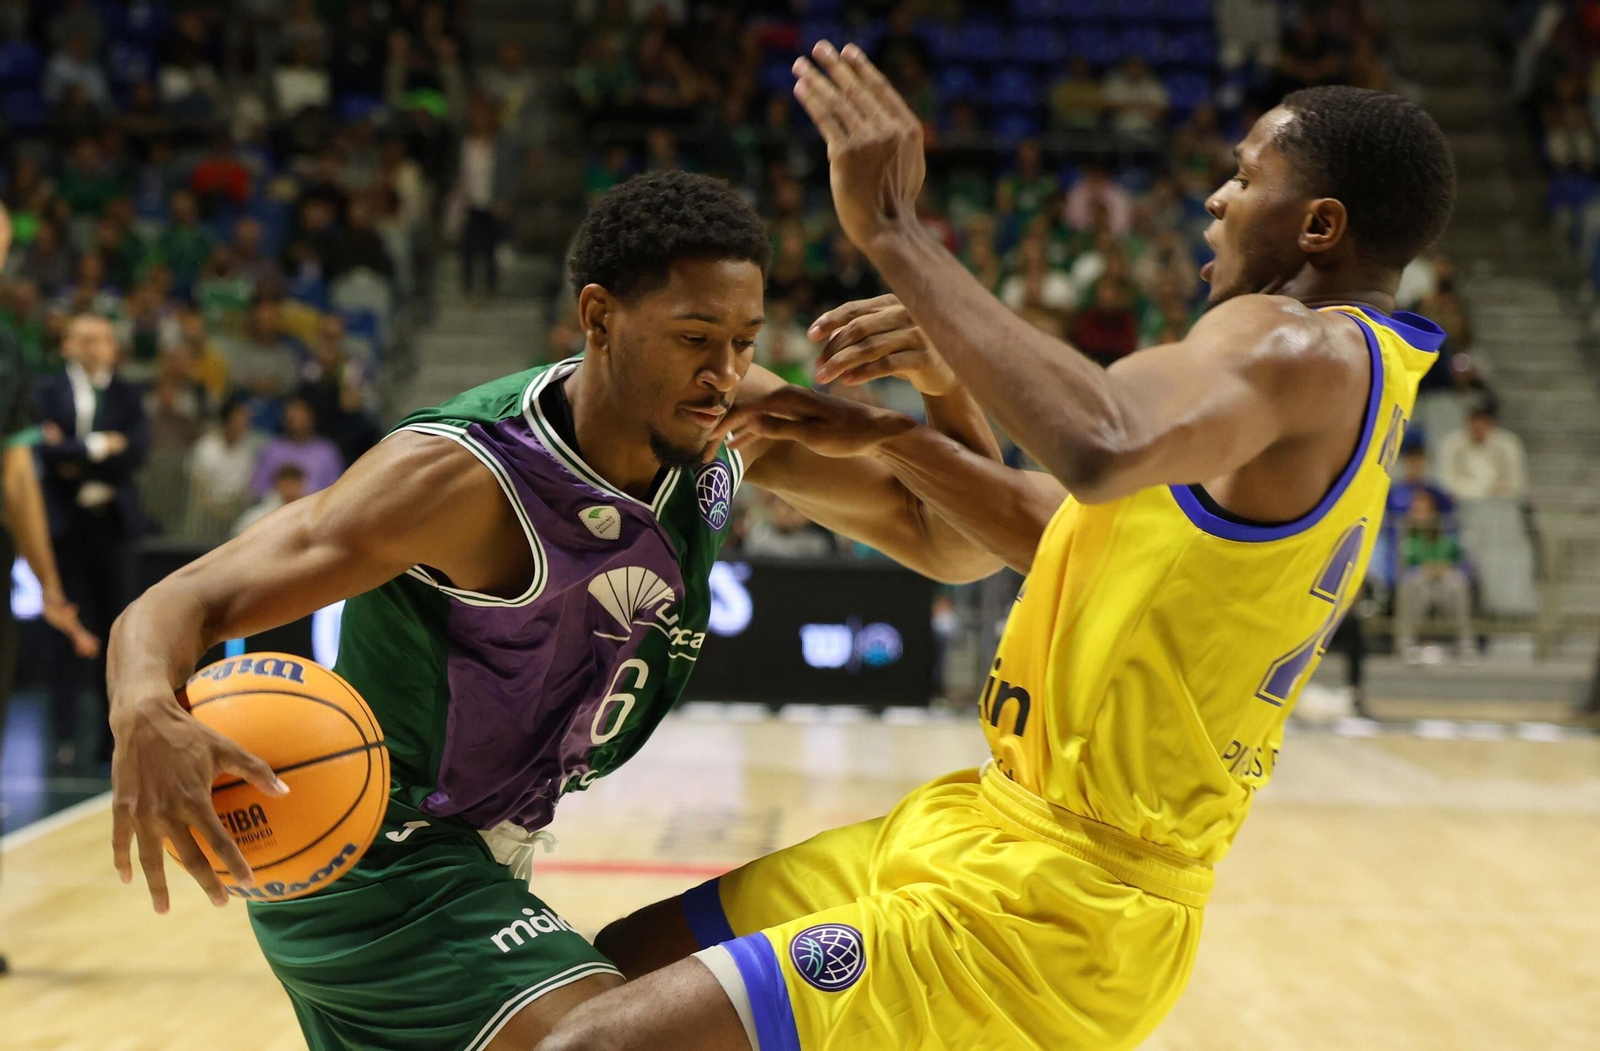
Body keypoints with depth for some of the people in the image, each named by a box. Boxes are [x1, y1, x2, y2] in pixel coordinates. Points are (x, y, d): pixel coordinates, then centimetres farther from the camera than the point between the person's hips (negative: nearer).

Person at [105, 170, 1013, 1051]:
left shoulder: (740, 423, -11)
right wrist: (147, 716, -54)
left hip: (477, 862, 8)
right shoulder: (464, 474, -30)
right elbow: (180, 604, -30)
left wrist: (948, 388, -25)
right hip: (374, 867, -8)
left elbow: (959, 549, -5)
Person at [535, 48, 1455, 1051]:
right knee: (624, 963, 17)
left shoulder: (1300, 348, -16)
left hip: (1045, 914, -10)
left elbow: (1099, 449, -39)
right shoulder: (1342, 386, 16)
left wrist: (894, 229, -29)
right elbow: (1065, 537, 25)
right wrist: (882, 438, 15)